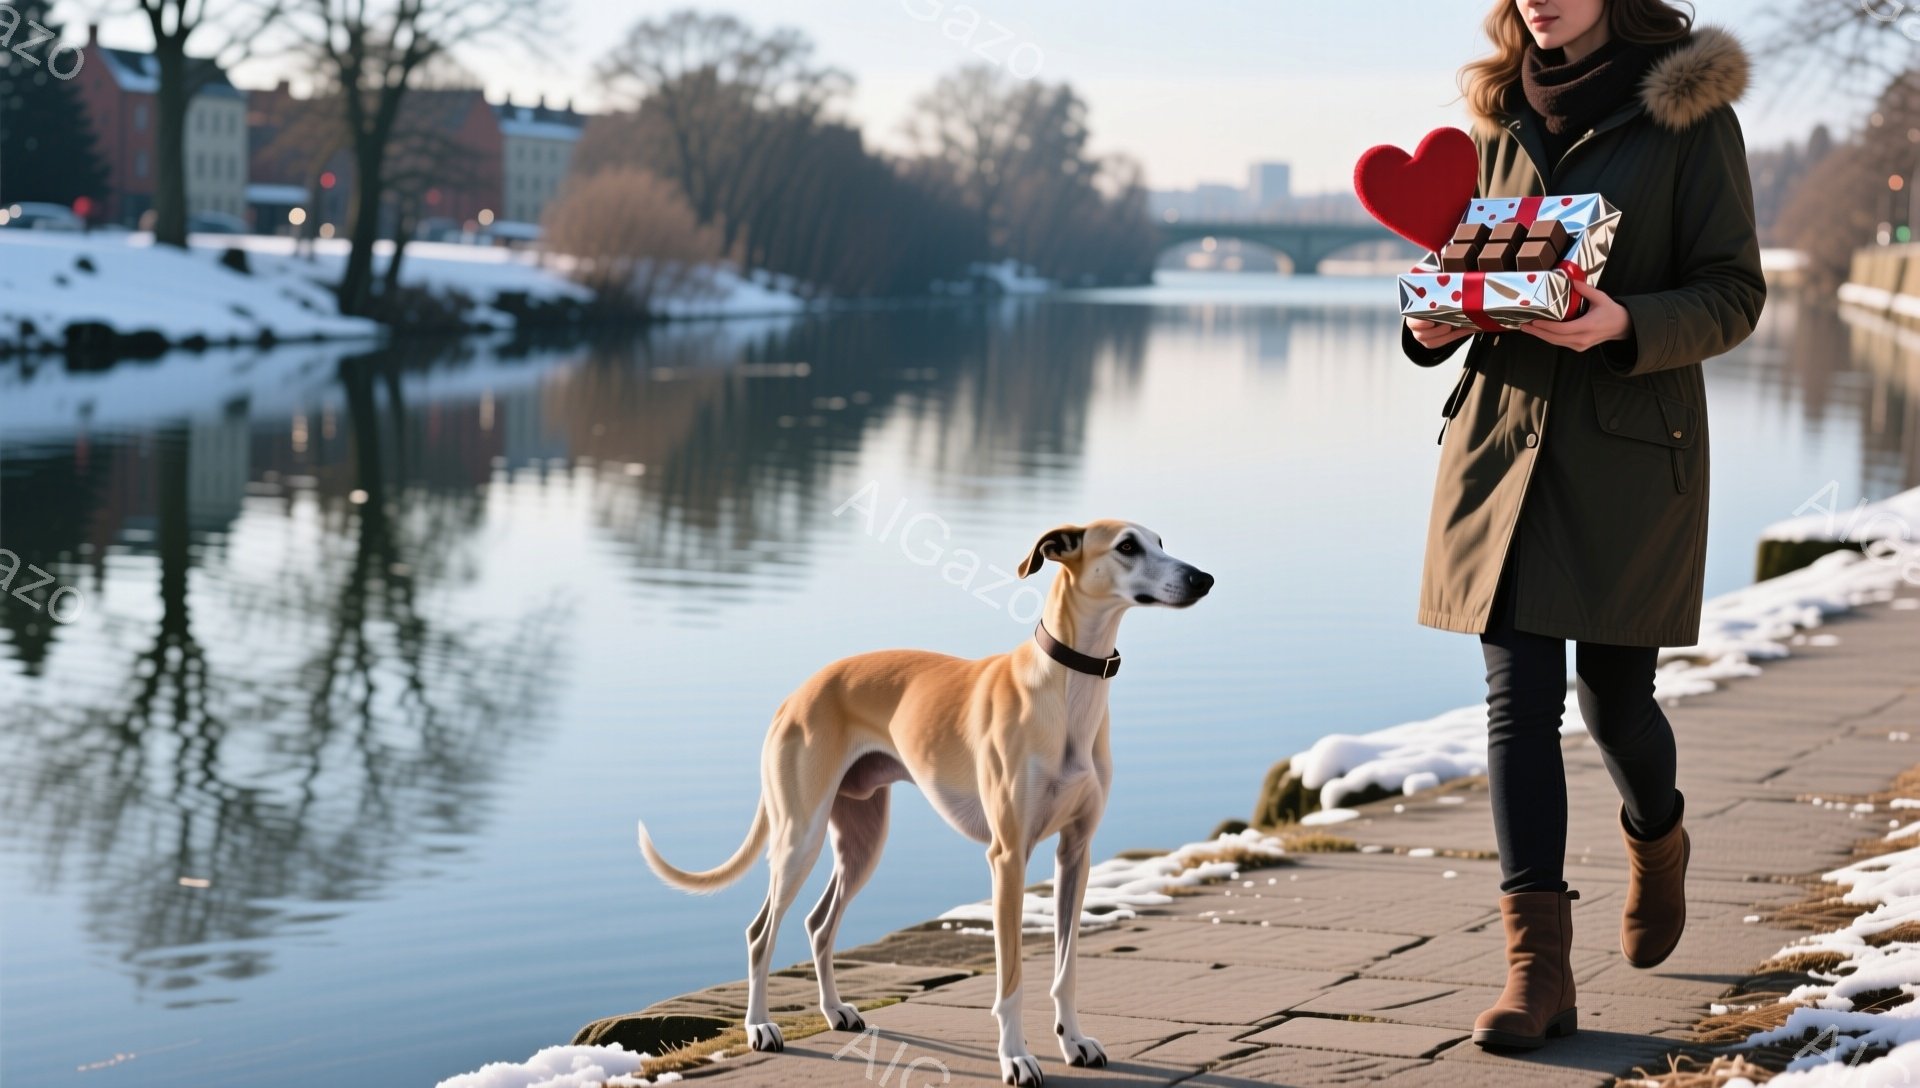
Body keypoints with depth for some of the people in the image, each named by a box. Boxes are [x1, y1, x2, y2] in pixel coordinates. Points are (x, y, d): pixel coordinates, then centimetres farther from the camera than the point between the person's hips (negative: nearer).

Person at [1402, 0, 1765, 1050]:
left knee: (1612, 691, 5)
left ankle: (1657, 840, 40)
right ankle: (1536, 965, -3)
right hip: (1504, 428, 4)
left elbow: (1734, 294, -6)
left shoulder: (1690, 109, -5)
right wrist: (1434, 323, -5)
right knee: (1518, 695, -4)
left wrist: (1625, 324, -25)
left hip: (1632, 445, -3)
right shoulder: (1504, 111, 9)